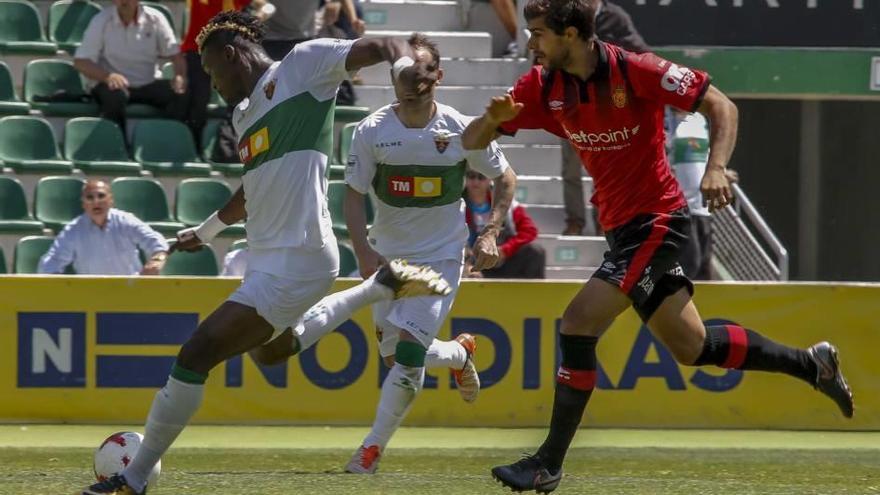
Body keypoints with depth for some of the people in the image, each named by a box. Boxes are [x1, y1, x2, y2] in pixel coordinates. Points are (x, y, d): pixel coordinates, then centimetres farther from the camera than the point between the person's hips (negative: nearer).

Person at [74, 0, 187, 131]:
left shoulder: (155, 19, -1)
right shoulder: (101, 22, -7)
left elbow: (176, 55, 0)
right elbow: (80, 62, -10)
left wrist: (180, 77, -24)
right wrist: (107, 76, -30)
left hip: (148, 85, 2)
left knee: (181, 95, -25)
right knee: (116, 96, -37)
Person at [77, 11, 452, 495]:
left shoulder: (302, 65, -6)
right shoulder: (244, 114, 18)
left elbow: (377, 47, -14)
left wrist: (402, 62, -37)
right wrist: (207, 229, 45)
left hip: (295, 260, -11)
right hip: (266, 257, 11)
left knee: (197, 354, -14)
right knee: (270, 348, 34)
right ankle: (381, 286, 35)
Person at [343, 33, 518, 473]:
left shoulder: (462, 131, -11)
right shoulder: (372, 131, -9)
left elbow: (505, 178, 4)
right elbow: (354, 195, -6)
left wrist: (490, 233, -7)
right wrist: (363, 252, -20)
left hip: (441, 257, -3)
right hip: (387, 255, 3)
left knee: (408, 351, -18)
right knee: (394, 355, 10)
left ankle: (372, 448, -11)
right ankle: (460, 354, 41)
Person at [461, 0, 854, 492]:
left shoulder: (636, 71, -18)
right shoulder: (543, 86, 0)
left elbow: (721, 106, -14)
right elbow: (472, 141, 1)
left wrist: (716, 169, -30)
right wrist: (493, 118, -22)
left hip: (656, 223, -8)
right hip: (621, 228, 8)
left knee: (578, 325, -18)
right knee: (692, 347, 14)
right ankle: (811, 363, 32)